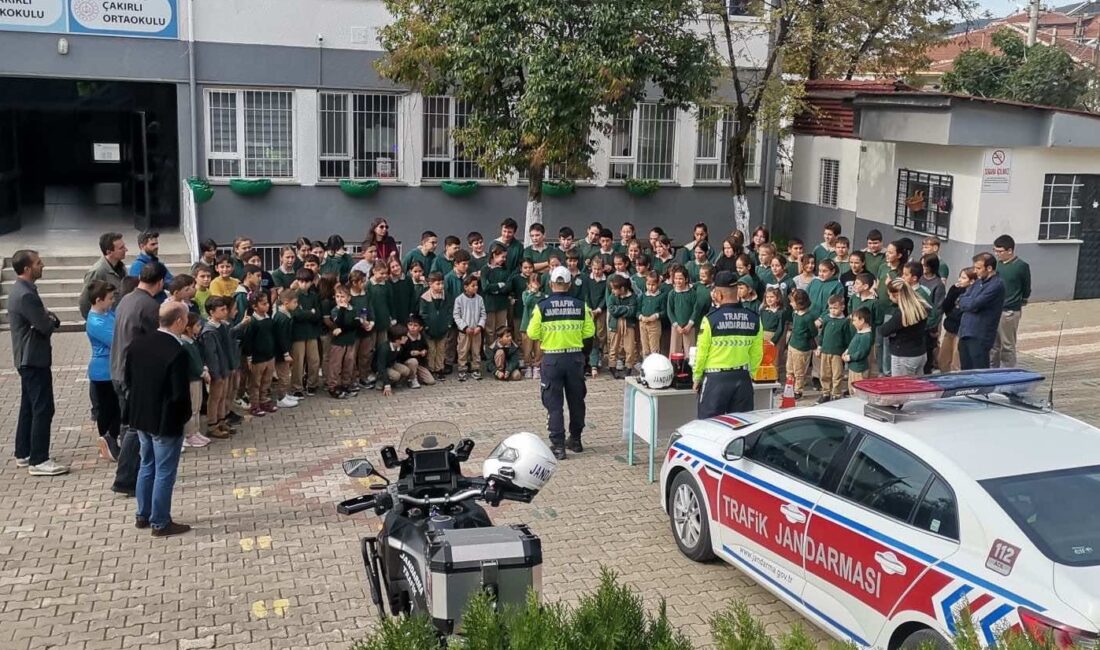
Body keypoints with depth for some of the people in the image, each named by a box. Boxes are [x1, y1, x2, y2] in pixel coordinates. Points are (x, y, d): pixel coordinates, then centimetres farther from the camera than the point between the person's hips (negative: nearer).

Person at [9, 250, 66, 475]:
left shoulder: (20, 290, 12)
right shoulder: (26, 295, -22)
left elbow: (43, 320, 15)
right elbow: (46, 326, -21)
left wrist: (49, 318, -6)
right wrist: (52, 319, 0)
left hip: (27, 358, 11)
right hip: (34, 359, -11)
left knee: (29, 407, 17)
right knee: (43, 409, -7)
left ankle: (23, 454, 26)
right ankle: (39, 461, -4)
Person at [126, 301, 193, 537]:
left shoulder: (138, 343, -2)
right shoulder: (177, 352, -24)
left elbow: (127, 378, 6)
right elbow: (180, 393, -23)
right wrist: (185, 415, -5)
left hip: (139, 415, 7)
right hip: (165, 420, -7)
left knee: (147, 465, 22)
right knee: (164, 472, 5)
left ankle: (143, 515, 33)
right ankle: (160, 523, 15)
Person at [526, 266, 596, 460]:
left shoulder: (542, 306, -9)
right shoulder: (580, 305, -3)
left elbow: (532, 334, -7)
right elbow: (589, 332, -1)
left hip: (552, 359, -2)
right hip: (575, 357, 2)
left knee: (554, 403, 4)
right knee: (576, 400, 17)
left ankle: (558, 446, 0)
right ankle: (576, 440, 29)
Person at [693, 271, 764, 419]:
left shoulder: (711, 319, -12)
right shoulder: (754, 319, -2)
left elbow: (701, 352, -6)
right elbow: (757, 353, 4)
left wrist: (696, 376, 7)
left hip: (715, 379, -3)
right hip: (743, 378, 4)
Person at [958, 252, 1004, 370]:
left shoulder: (996, 284, -13)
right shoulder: (979, 281, 14)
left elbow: (974, 305, -18)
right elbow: (962, 302, 11)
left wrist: (965, 301, 2)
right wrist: (970, 302, -9)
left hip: (980, 337, -8)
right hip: (965, 333, 8)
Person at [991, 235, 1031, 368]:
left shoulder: (1022, 266, -9)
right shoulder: (998, 264, 6)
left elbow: (1026, 290, 0)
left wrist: (1019, 304, 6)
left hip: (1009, 312, -6)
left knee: (1007, 346, 2)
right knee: (993, 345, 12)